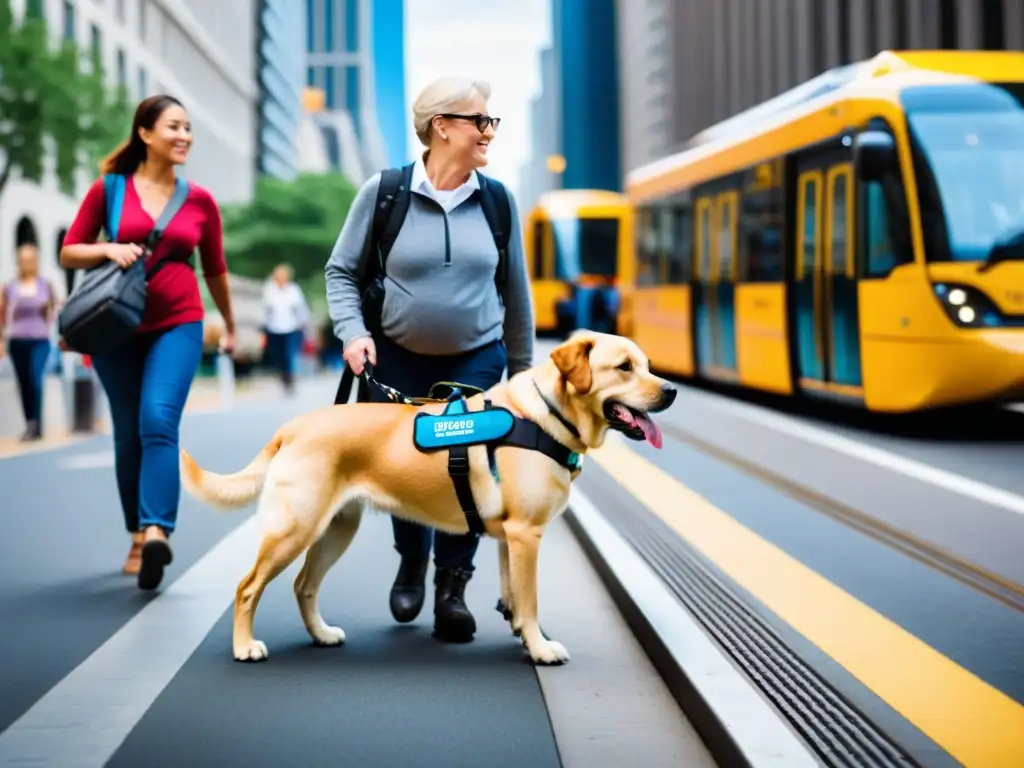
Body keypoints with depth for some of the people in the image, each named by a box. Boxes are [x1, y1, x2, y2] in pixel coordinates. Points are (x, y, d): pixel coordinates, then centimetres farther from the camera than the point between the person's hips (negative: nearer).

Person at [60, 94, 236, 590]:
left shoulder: (200, 202, 5)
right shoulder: (109, 189, 1)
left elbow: (215, 270, 17)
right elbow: (69, 253, 5)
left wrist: (230, 326, 27)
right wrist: (109, 250, -15)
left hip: (178, 325, -1)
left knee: (158, 422, -20)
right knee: (128, 434, 7)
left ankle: (157, 532, -31)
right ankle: (138, 536, 20)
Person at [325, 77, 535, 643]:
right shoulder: (384, 192, -7)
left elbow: (514, 289, 9)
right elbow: (342, 271, 1)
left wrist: (522, 367, 12)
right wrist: (352, 331, -14)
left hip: (477, 361, 1)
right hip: (398, 359, -1)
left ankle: (453, 585, 9)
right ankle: (411, 564, 35)